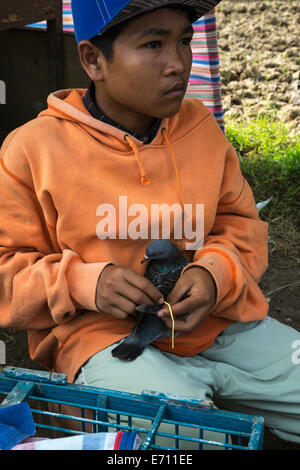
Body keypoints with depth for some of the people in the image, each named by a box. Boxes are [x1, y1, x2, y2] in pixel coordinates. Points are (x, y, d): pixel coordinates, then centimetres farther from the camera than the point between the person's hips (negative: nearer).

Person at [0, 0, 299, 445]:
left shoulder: (202, 127, 7)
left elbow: (242, 224, 12)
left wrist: (216, 273, -10)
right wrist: (84, 282, -19)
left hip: (220, 322, 5)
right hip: (106, 335, -4)